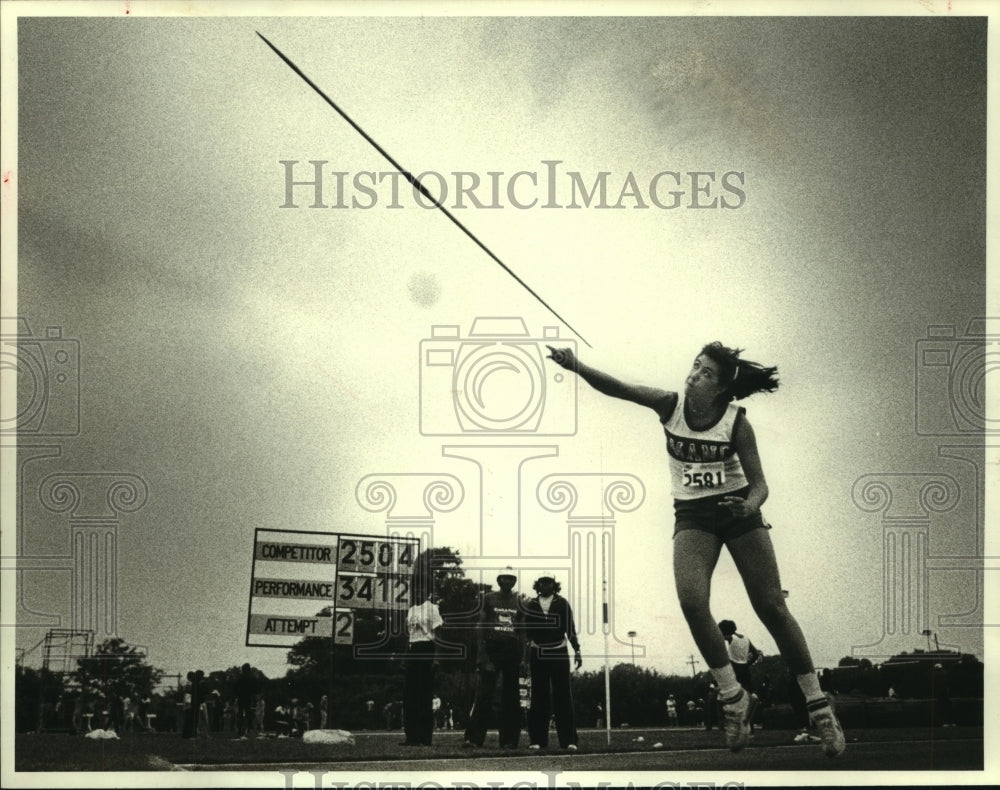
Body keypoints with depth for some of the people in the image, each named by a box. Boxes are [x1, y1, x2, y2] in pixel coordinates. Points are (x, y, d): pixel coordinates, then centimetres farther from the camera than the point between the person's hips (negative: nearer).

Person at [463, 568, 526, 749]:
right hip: (492, 647, -3)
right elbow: (480, 626, 2)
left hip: (512, 649, 3)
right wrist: (480, 652, -8)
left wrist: (523, 656, 5)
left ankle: (509, 740, 7)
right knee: (484, 693, -9)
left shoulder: (518, 601, 11)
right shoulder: (489, 598, 4)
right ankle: (473, 738, -10)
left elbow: (521, 630, 13)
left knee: (511, 696, 4)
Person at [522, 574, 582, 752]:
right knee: (539, 697, 2)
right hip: (537, 654, 2)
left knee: (563, 697, -6)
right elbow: (526, 632, 10)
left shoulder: (562, 604, 3)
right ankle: (537, 740, 4)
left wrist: (577, 651, -5)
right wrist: (524, 655, 4)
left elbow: (570, 629, 2)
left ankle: (568, 740, -7)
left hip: (558, 653, -2)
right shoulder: (531, 605, 7)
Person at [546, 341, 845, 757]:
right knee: (691, 601, -23)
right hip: (693, 517, 2)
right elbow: (617, 388, -20)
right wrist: (577, 367, -36)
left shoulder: (737, 422, -13)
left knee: (772, 608, -3)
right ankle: (732, 696, -7)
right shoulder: (670, 406, -9)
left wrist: (752, 505, -33)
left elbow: (758, 481, -10)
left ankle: (819, 706, 7)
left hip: (737, 511, -1)